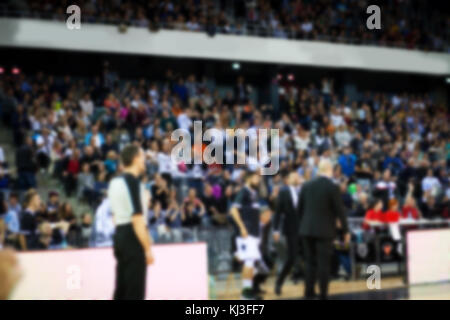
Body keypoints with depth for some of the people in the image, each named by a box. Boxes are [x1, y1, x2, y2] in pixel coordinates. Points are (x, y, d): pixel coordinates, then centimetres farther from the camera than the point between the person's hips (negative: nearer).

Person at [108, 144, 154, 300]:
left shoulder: (115, 182, 13)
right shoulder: (133, 182, -14)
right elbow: (137, 219, -19)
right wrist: (148, 248, -17)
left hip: (119, 235, 9)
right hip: (133, 238, -9)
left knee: (121, 288, 12)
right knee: (135, 291, -4)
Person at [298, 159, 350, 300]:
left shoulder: (306, 185, 3)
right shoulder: (333, 187, -10)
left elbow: (300, 208, 9)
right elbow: (339, 210, -8)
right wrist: (345, 230, 1)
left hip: (307, 229, 4)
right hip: (324, 230, -4)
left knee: (310, 262, 12)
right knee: (324, 263, 1)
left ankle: (309, 291, 15)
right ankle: (323, 294, 4)